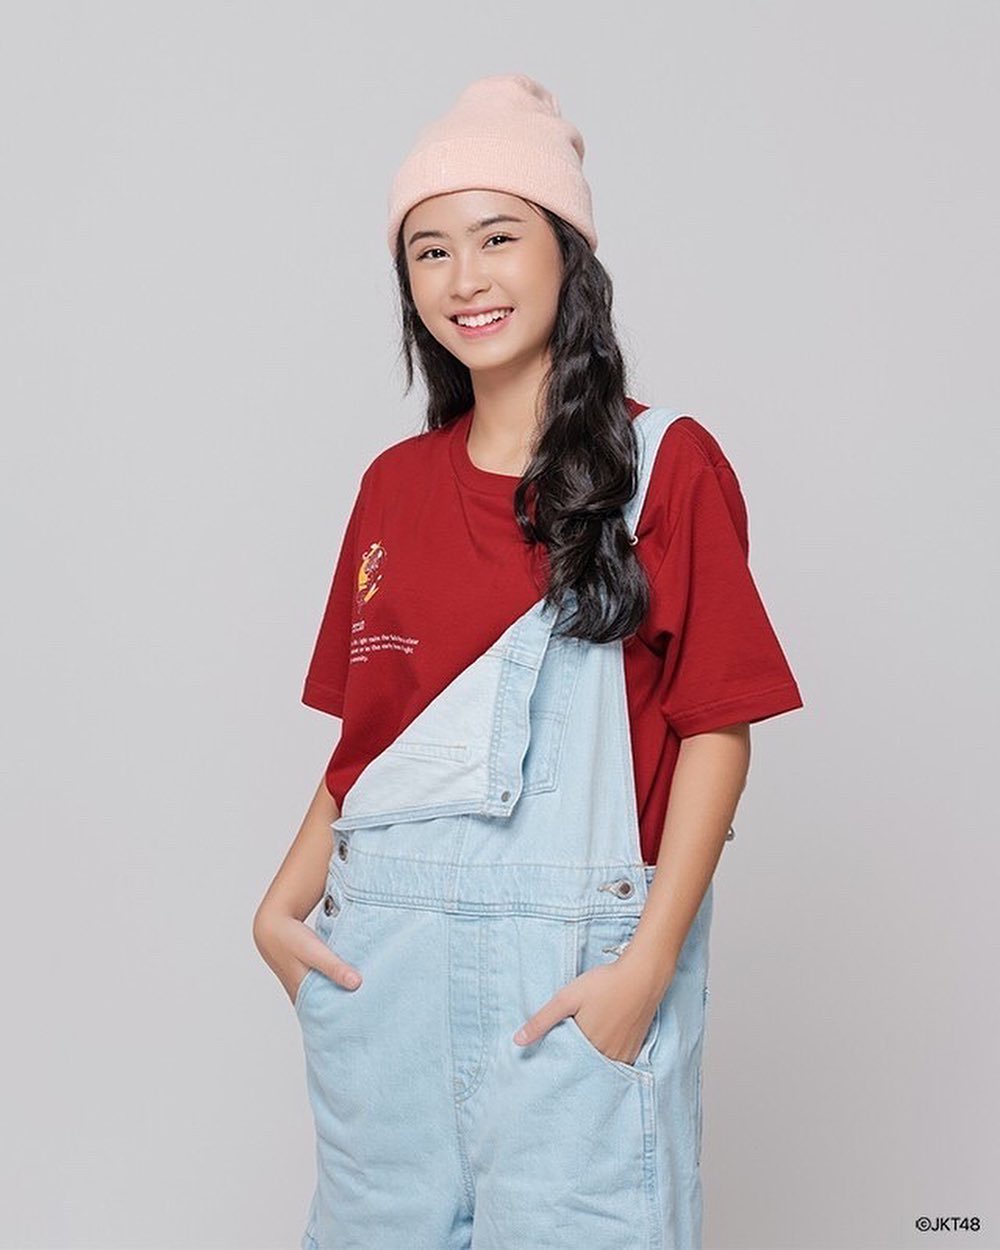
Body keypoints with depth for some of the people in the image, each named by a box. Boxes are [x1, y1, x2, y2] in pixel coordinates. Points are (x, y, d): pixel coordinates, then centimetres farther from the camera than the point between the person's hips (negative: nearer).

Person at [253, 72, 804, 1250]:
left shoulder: (665, 465, -3)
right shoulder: (394, 485, 11)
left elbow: (716, 729, -6)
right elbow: (364, 732, 13)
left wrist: (649, 963, -14)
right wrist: (282, 906, 1)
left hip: (569, 955, -4)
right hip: (377, 949, 4)